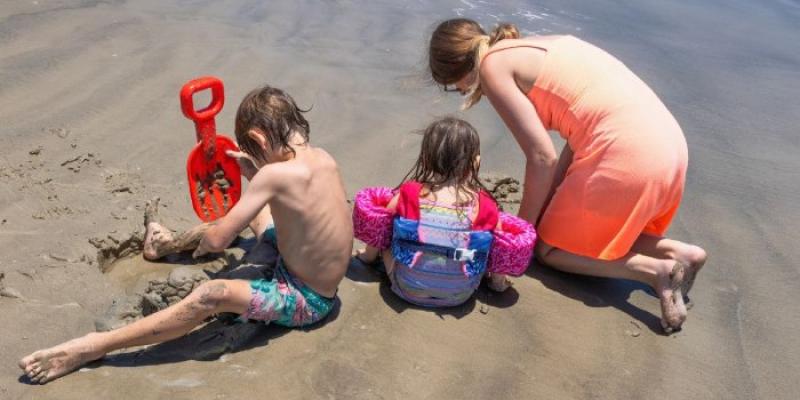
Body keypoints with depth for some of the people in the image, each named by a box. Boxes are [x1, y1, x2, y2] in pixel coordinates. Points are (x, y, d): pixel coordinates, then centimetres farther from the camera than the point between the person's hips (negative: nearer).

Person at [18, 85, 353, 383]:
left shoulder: (275, 174, -30)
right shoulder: (323, 157, -7)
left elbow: (218, 240, -25)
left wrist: (204, 240, -2)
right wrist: (255, 174, 3)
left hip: (303, 300, -9)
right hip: (321, 287, 9)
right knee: (250, 210, 24)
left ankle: (96, 347, -15)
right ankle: (169, 243, 44)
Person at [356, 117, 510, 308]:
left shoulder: (409, 194, -12)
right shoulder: (485, 205, -13)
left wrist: (368, 256, 22)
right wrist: (499, 282, 19)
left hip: (409, 290, 0)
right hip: (460, 295, 0)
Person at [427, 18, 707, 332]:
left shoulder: (493, 66, -2)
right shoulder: (539, 48, 22)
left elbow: (542, 157, -8)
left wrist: (524, 225, 7)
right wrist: (546, 205, 18)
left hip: (626, 157, -9)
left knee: (546, 248, 12)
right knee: (595, 232, 28)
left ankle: (655, 271, 0)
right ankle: (675, 252, 13)